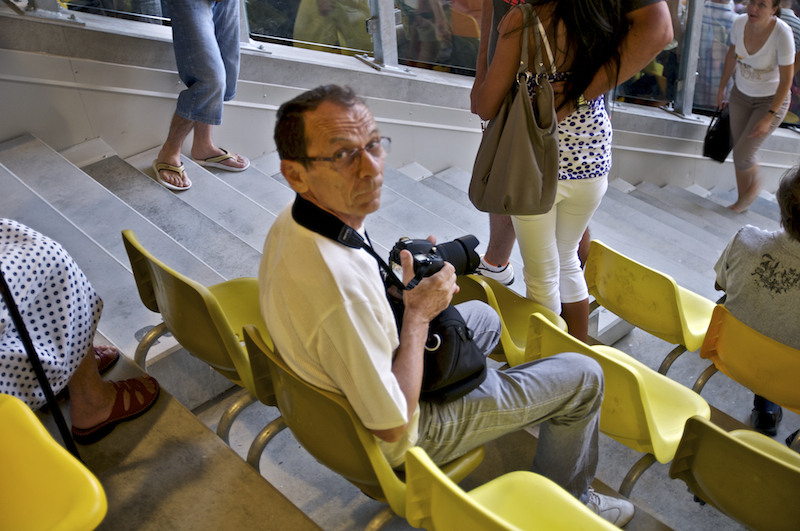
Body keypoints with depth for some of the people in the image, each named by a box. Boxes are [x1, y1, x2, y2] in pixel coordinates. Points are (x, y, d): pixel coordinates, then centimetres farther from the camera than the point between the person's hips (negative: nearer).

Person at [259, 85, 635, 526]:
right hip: (410, 434, -8)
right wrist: (419, 314, -23)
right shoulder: (340, 289, -43)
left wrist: (402, 283, -5)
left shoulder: (290, 224, -13)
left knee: (484, 317, 30)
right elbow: (394, 429, -30)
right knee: (583, 376, 4)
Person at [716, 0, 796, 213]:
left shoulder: (782, 34, -28)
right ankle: (743, 200, 31)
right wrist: (721, 88, 14)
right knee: (739, 151, 10)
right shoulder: (740, 23, -14)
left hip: (771, 100, -5)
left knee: (742, 154, -8)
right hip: (741, 94, 5)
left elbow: (786, 80, -22)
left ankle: (755, 183, 27)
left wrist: (769, 117, -22)